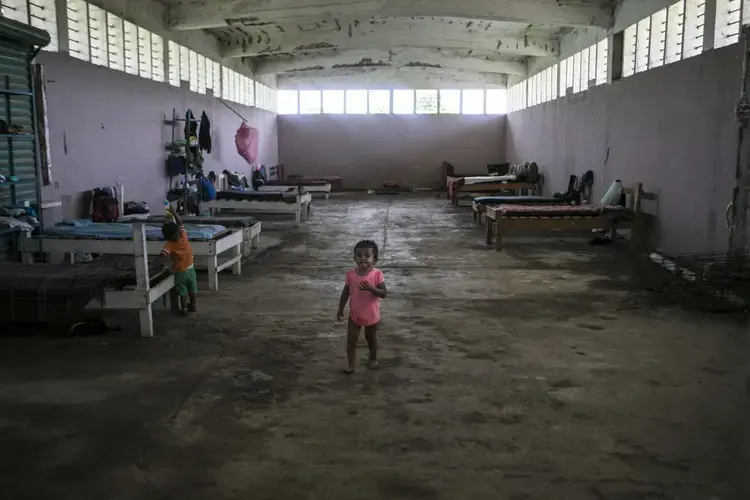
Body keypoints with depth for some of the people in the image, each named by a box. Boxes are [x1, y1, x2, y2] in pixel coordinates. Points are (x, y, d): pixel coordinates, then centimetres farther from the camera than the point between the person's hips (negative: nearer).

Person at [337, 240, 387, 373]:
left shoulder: (377, 274, -19)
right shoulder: (351, 274, -10)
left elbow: (384, 293, -21)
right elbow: (346, 292, 1)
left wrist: (370, 288, -37)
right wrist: (340, 308, 4)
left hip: (371, 315, -1)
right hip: (354, 315, 2)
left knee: (371, 338, 20)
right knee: (351, 340, 4)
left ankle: (373, 359, 43)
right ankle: (351, 364, 17)